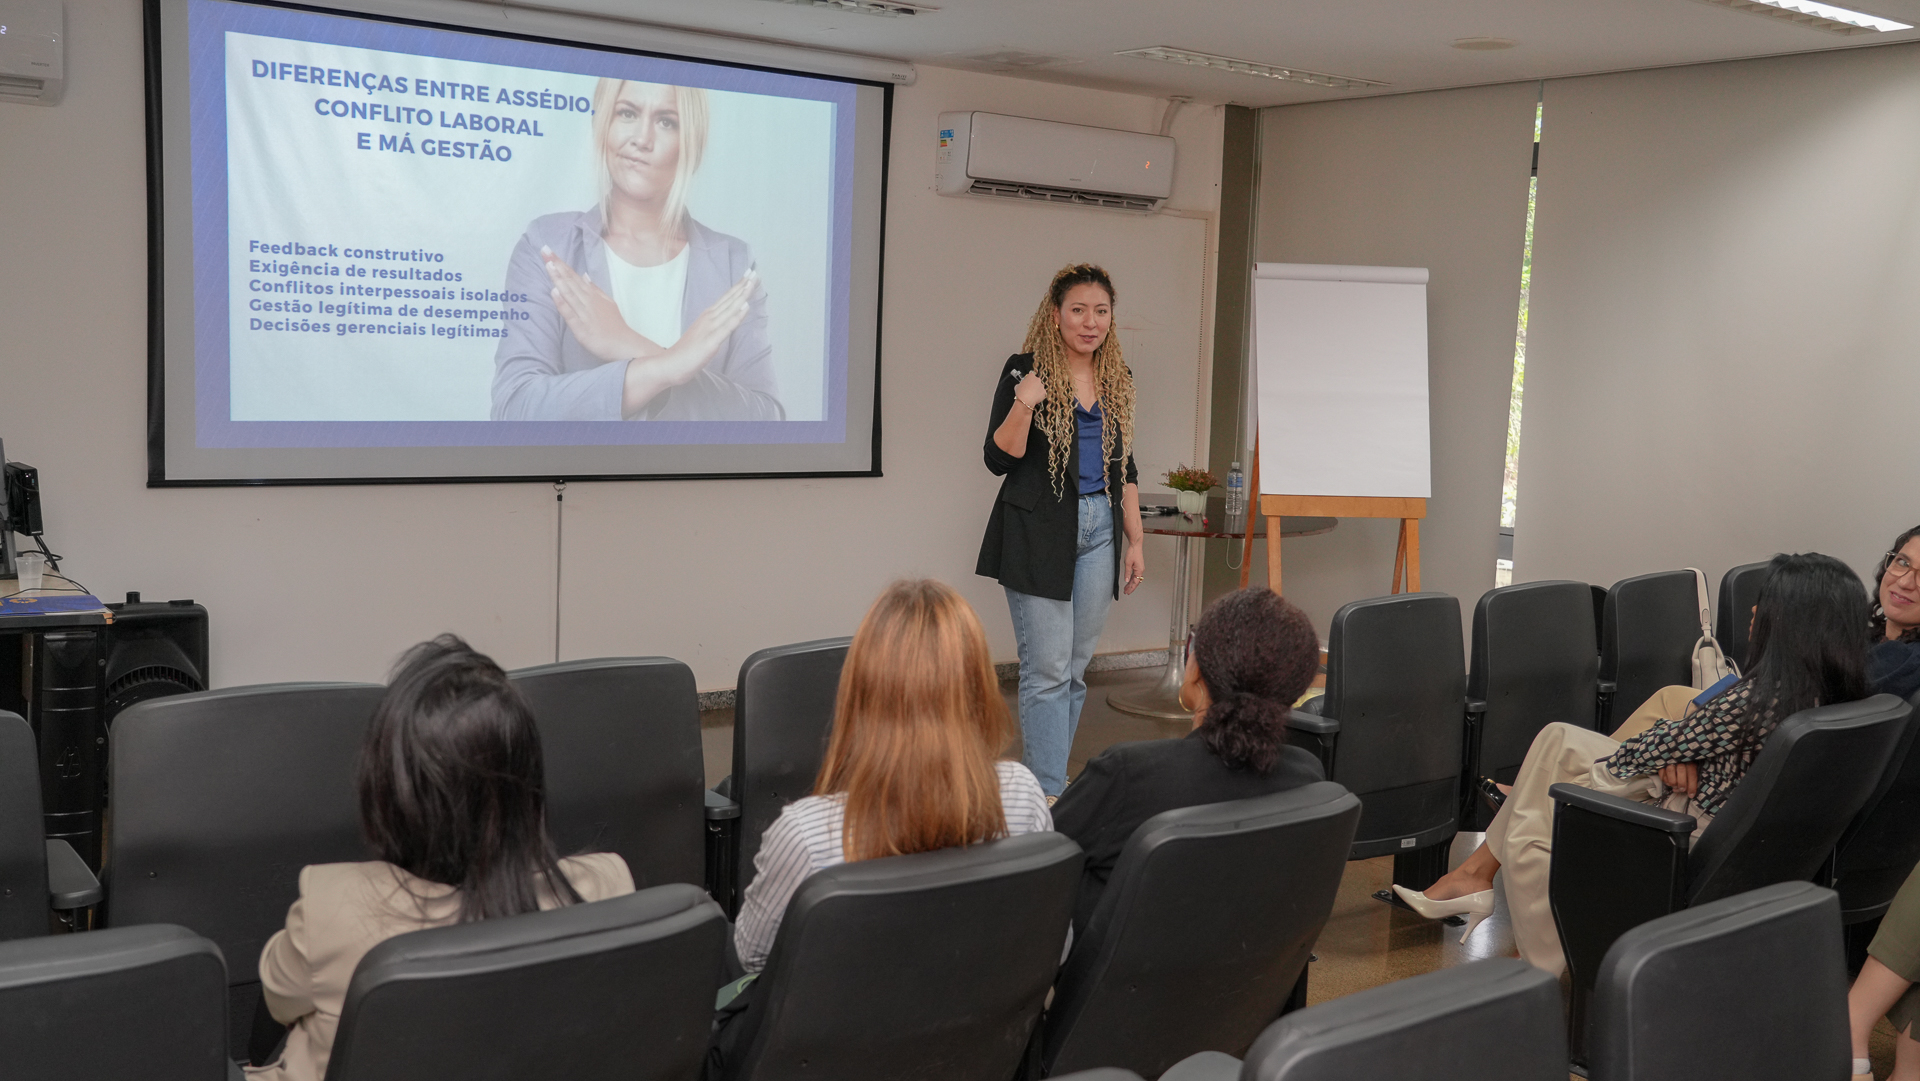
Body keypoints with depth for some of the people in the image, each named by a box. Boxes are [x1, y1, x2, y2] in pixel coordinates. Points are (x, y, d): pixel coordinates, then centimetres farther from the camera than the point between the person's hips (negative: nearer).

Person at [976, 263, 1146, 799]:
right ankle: (1049, 795, -3)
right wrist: (1023, 405, -24)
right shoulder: (1025, 370, -4)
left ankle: (1043, 772, 18)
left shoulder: (1117, 378, 12)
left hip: (1099, 532, 5)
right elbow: (999, 459, -7)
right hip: (1040, 533, -5)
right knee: (1048, 669, -7)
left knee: (1076, 667, 7)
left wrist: (1135, 540, 14)